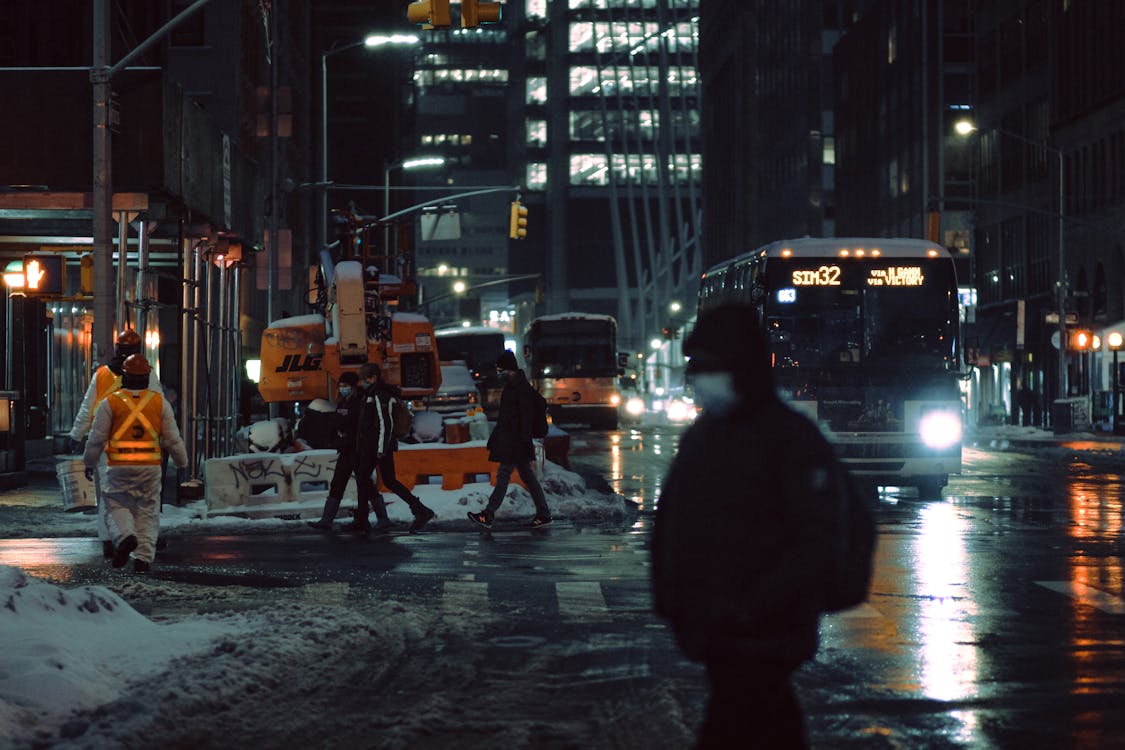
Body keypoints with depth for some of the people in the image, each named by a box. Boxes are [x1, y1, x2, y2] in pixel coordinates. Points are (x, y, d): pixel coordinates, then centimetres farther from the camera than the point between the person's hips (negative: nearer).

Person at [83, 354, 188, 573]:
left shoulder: (110, 402, -2)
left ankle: (125, 535, -17)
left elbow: (97, 438, 1)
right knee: (147, 510, 8)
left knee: (118, 503, 11)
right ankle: (143, 557, 0)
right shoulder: (160, 402, 4)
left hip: (120, 467, -2)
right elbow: (173, 438, 7)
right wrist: (182, 462, 20)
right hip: (150, 467, 2)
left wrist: (89, 463, 15)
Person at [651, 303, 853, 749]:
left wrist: (750, 607, -23)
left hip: (759, 641, -8)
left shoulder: (793, 441, -12)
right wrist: (667, 592, 7)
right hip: (713, 635, 8)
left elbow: (820, 541, -18)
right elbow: (669, 521, 20)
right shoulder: (700, 436, 12)